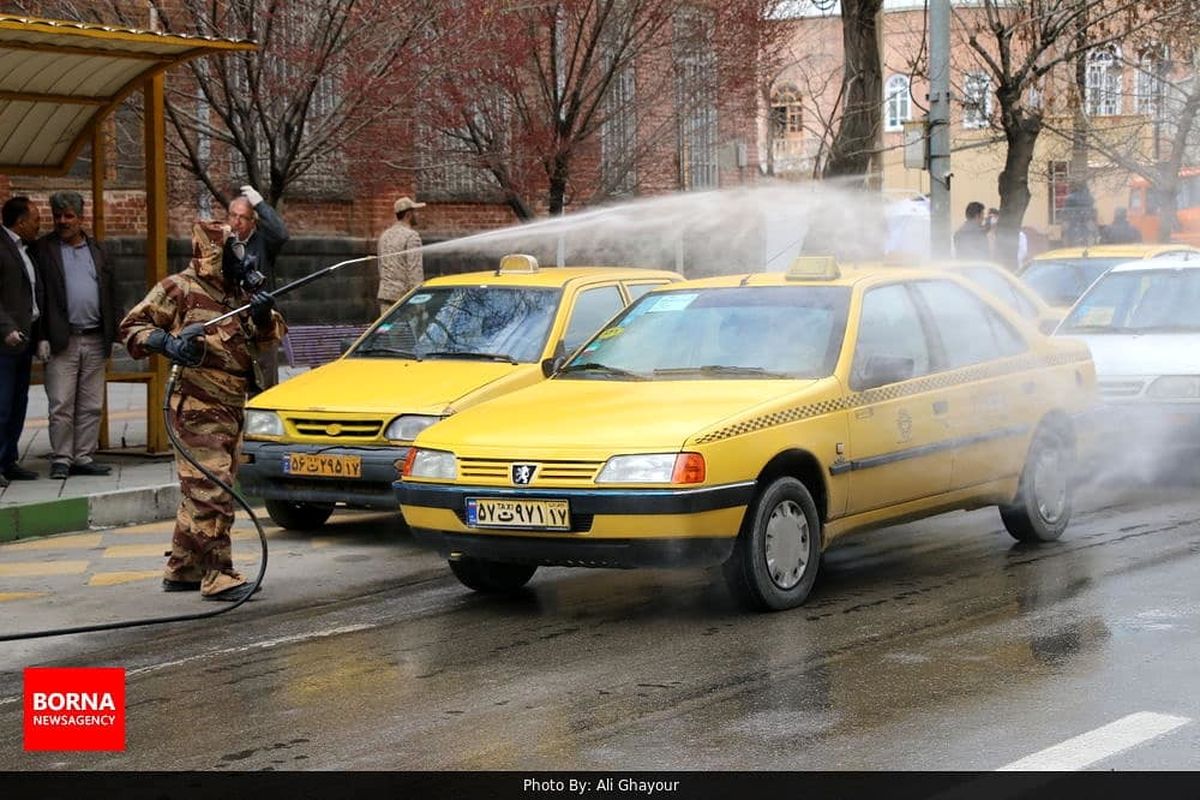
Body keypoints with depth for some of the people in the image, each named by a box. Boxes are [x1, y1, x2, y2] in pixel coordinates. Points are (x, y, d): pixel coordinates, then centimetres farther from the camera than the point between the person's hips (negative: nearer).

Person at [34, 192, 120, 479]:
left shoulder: (95, 250, 14)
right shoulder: (44, 249, 2)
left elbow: (110, 291, 14)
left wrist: (110, 334, 7)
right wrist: (43, 337, -10)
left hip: (95, 340, 4)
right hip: (62, 340, -4)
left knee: (92, 406, 5)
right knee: (61, 406, -4)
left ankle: (84, 457, 11)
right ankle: (61, 460, 2)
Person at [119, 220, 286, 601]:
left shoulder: (237, 292, 15)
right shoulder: (179, 290, -6)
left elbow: (269, 338, 17)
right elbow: (132, 327, -5)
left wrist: (263, 316, -4)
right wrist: (166, 342, -22)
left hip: (231, 407, 8)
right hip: (198, 408, -8)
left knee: (201, 493, 14)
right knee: (212, 492, -11)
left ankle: (181, 570, 23)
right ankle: (219, 577, -10)